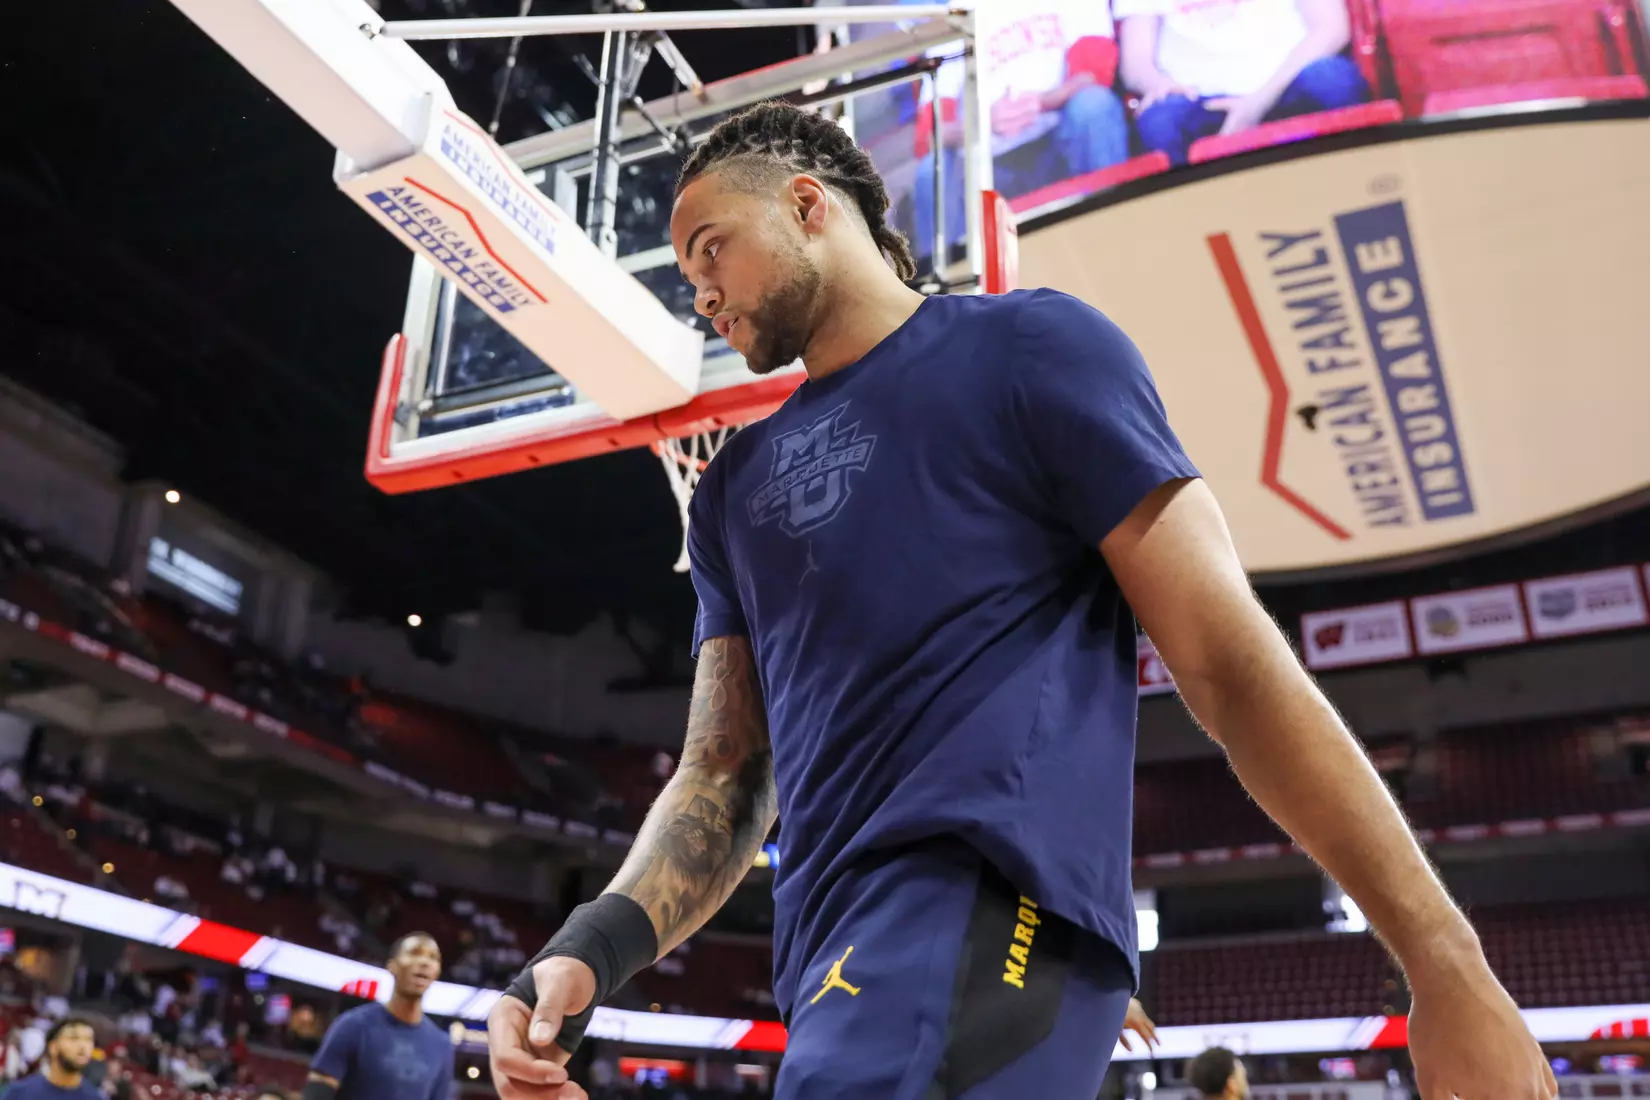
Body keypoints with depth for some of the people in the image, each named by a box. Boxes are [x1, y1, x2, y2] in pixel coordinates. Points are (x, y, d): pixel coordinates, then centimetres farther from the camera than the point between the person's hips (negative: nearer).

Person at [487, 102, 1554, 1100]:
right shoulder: (734, 488, 20)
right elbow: (725, 775, 16)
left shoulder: (1026, 346, 2)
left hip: (992, 903, -7)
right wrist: (594, 947, -3)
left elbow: (1226, 655, -5)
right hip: (836, 970, 7)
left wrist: (1445, 959, -7)